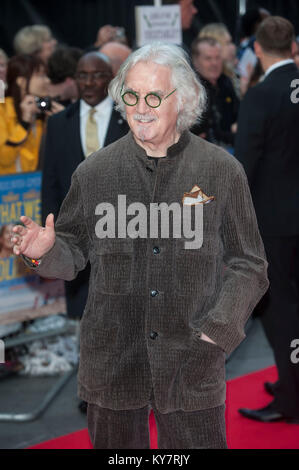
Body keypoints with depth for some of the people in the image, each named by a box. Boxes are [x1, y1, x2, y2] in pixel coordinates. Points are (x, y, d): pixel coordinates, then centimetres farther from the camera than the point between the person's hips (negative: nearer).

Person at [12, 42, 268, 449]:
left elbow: (248, 265, 3)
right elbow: (75, 252, 10)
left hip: (192, 367, -1)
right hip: (111, 363, 2)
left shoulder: (222, 172, -1)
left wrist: (220, 325, -10)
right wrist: (47, 251, -13)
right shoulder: (94, 172, 3)